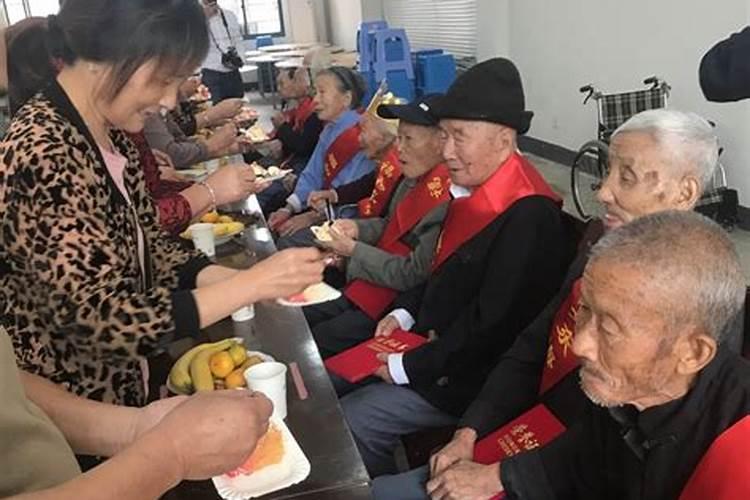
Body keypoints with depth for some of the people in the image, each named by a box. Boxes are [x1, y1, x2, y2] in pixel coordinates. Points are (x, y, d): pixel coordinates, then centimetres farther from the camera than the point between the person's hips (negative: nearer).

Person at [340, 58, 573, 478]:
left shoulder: (529, 218, -27)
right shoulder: (474, 187, 2)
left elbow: (490, 328, -25)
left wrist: (408, 367, -17)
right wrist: (406, 314, 3)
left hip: (470, 378, -9)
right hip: (434, 343, 9)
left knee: (350, 423, -11)